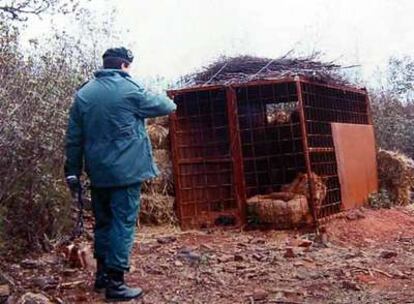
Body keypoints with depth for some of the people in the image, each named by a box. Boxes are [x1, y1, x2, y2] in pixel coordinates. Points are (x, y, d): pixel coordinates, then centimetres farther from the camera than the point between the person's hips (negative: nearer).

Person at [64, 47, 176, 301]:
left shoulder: (83, 93, 9)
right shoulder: (129, 89, -6)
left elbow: (74, 137, 8)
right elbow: (163, 106, 8)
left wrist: (73, 171, 13)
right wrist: (170, 102, 32)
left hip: (98, 172, 6)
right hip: (126, 171, -6)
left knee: (103, 222, 17)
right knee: (123, 224, -2)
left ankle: (102, 274, 26)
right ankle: (115, 282, 0)